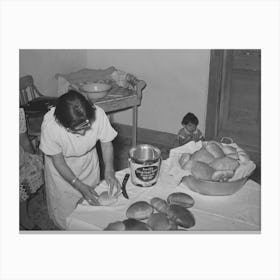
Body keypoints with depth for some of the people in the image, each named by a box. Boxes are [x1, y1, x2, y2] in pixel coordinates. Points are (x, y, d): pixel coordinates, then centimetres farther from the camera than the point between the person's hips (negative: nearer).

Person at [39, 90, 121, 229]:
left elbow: (106, 143, -15)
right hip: (62, 170, -2)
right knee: (65, 208, 13)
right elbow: (58, 161, -23)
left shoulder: (98, 114, -35)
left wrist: (109, 170, -30)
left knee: (92, 201, 22)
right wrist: (80, 186, -29)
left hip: (89, 161, 2)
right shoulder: (50, 126, -38)